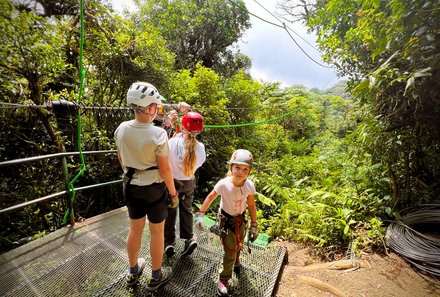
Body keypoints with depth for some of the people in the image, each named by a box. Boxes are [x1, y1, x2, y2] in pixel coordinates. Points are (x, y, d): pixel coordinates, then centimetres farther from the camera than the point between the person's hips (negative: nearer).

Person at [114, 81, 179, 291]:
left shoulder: (122, 129, -8)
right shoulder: (158, 134, -25)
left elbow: (120, 158, 6)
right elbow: (165, 168, -19)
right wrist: (173, 193, -6)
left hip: (131, 186, 6)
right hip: (154, 188, -5)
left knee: (135, 228, 23)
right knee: (157, 232, 15)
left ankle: (133, 272, 46)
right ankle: (156, 277, 36)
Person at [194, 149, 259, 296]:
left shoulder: (249, 185, -24)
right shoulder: (223, 184, -32)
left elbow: (251, 205, -9)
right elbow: (210, 197, -15)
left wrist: (254, 226, -2)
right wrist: (200, 214, -15)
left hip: (240, 219, 4)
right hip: (226, 219, -4)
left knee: (238, 244, 27)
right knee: (230, 249, -1)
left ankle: (236, 261, 61)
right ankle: (223, 280, 25)